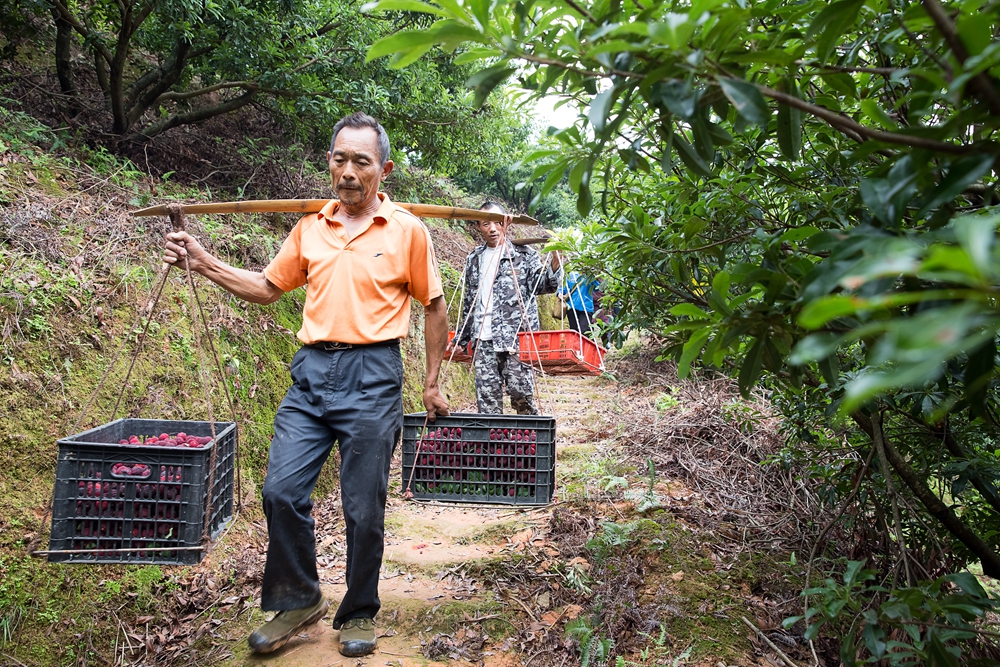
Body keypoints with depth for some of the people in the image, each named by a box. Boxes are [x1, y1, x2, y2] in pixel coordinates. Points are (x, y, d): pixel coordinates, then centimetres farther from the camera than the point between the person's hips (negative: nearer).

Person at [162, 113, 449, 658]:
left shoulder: (407, 230, 0)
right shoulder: (309, 229, 11)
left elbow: (434, 307, 6)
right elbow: (267, 287, 21)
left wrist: (432, 383, 6)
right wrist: (204, 262, 9)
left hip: (371, 375, -4)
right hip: (311, 372, 4)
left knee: (363, 508, 3)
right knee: (281, 490, 0)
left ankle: (359, 615, 24)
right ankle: (297, 601, 22)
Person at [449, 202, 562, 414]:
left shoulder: (523, 254, 4)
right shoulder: (474, 259, 16)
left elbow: (542, 284, -9)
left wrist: (555, 262, -29)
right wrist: (459, 340, 22)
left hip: (516, 339, -4)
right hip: (483, 341, 4)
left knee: (521, 392, -5)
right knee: (486, 397, 4)